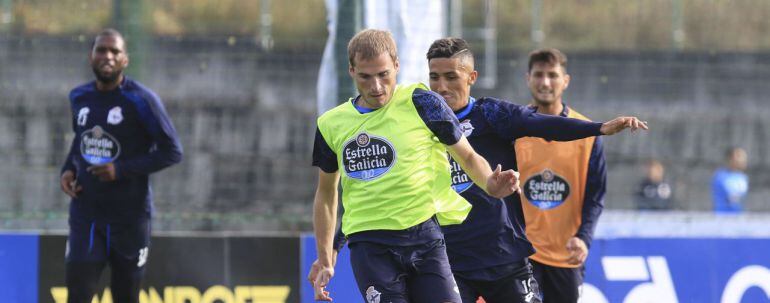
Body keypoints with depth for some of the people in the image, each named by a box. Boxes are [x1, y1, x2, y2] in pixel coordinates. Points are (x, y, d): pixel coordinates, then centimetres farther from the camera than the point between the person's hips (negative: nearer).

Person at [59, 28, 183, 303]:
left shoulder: (140, 101, -11)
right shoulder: (79, 97, 6)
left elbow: (172, 151, -10)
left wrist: (122, 169, -19)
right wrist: (68, 169, 4)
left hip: (130, 215, -3)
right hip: (85, 213, 4)